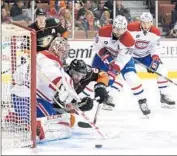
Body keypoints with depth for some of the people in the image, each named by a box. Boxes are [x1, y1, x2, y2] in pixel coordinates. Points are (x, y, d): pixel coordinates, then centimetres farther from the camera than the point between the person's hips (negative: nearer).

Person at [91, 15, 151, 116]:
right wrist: (104, 55, -29)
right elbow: (97, 46, -13)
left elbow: (122, 59, -31)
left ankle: (142, 101, -6)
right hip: (105, 53, 2)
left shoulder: (129, 40, -33)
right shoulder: (104, 32, -27)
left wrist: (113, 71, -39)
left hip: (123, 56, -2)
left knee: (131, 77, -19)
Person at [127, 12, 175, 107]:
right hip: (130, 54, -3)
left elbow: (156, 48, -7)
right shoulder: (131, 28, -26)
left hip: (146, 55, 3)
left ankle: (164, 96, 2)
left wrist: (155, 58, -24)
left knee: (162, 71, -8)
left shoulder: (155, 32, -14)